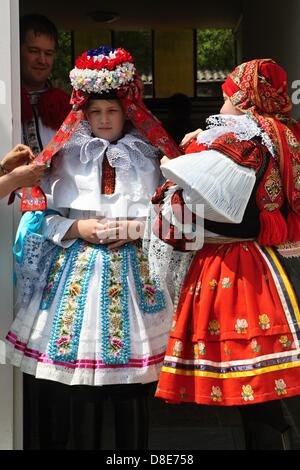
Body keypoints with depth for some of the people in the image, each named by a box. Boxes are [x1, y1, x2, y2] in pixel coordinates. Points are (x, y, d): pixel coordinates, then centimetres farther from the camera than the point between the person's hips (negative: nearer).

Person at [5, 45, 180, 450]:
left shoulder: (149, 156, 9)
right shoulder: (66, 154, 7)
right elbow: (42, 215, 4)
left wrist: (138, 227, -11)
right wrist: (78, 227, -11)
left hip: (134, 270, 0)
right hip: (79, 267, 0)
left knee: (131, 382, 2)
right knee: (80, 383, 0)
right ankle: (83, 443, 13)